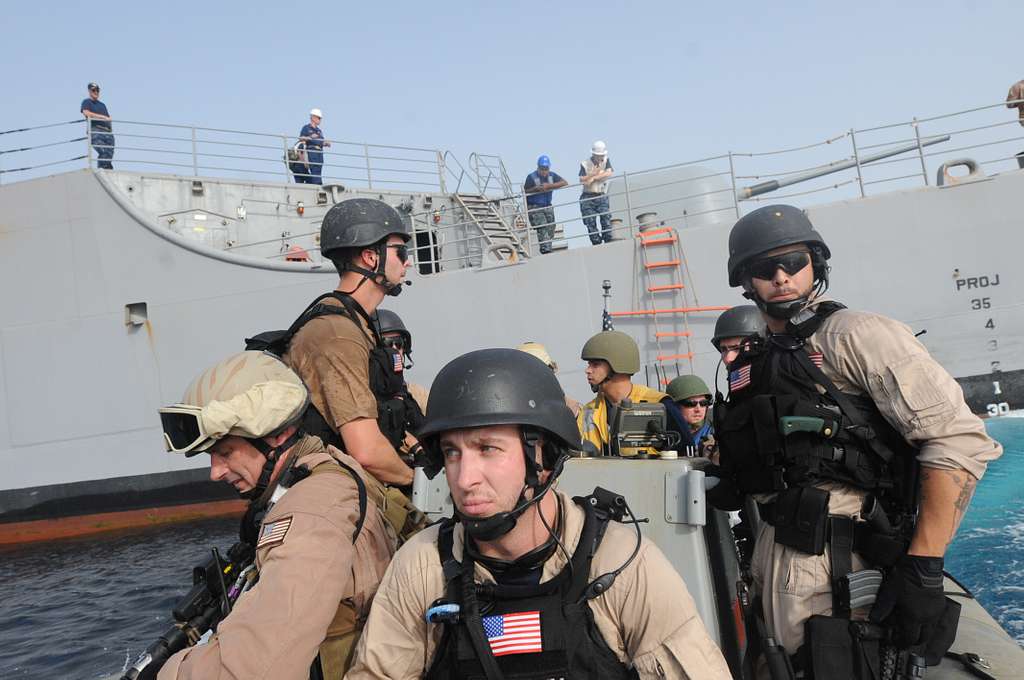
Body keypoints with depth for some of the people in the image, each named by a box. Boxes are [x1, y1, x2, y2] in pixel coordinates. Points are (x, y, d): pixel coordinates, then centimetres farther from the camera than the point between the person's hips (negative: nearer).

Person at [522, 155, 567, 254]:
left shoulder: (552, 175, 3)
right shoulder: (531, 177, -8)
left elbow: (565, 183, -9)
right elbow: (525, 192, -4)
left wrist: (549, 186, -19)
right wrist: (535, 189, -21)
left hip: (547, 206, 6)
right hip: (534, 207, -6)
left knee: (550, 230, 5)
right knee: (542, 229, -21)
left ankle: (547, 250, 14)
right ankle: (546, 250, -27)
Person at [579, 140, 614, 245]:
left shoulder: (606, 160, 8)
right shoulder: (585, 164, 2)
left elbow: (608, 173, -9)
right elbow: (581, 180, -9)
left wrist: (593, 178, -11)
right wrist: (594, 173, -11)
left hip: (602, 197, 1)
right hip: (588, 197, -1)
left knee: (606, 219, -13)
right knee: (590, 223, -2)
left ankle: (609, 243, -10)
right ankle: (597, 244, 4)